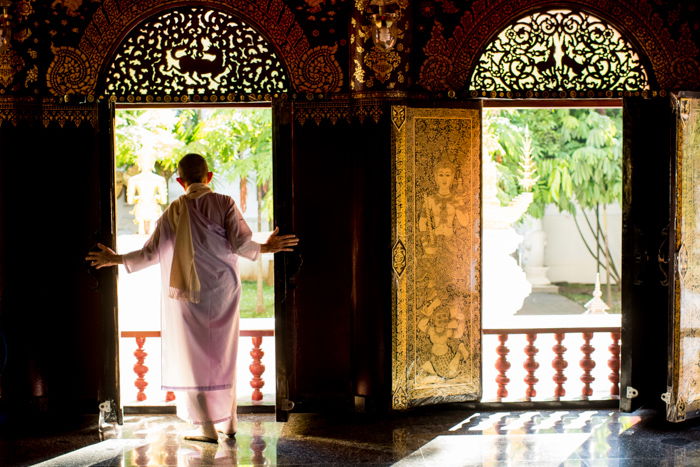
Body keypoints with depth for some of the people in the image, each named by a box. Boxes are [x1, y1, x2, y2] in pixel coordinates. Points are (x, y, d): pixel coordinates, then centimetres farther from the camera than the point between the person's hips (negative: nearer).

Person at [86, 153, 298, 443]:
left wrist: (116, 259, 11)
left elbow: (151, 253, -3)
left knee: (194, 358, 5)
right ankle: (228, 422, 18)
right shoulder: (224, 204, -3)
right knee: (223, 357, 14)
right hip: (224, 291, 2)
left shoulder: (175, 211, -3)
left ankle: (206, 427, 3)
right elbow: (240, 244, -8)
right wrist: (265, 248, 11)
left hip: (190, 294, -2)